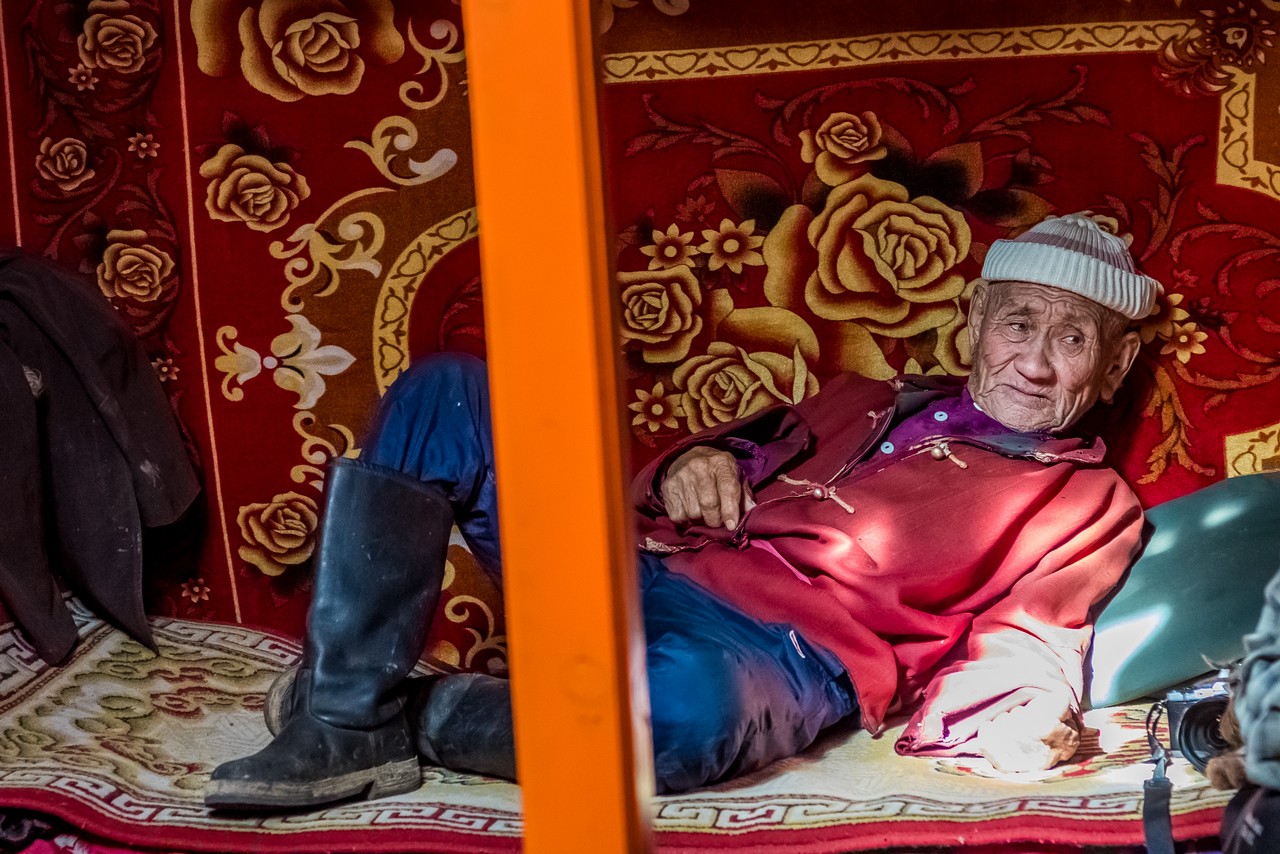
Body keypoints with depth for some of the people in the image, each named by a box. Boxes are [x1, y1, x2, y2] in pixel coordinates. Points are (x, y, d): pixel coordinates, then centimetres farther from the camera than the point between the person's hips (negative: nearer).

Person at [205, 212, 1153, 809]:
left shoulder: (1086, 504, 12)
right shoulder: (863, 402, 30)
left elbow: (1024, 664, -1)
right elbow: (750, 444, 30)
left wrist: (1023, 720, -25)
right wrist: (691, 467, 5)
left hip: (781, 648, -7)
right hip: (637, 565, 7)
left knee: (684, 704, -45)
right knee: (443, 396, -4)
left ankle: (422, 716, -16)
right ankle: (343, 725, -15)